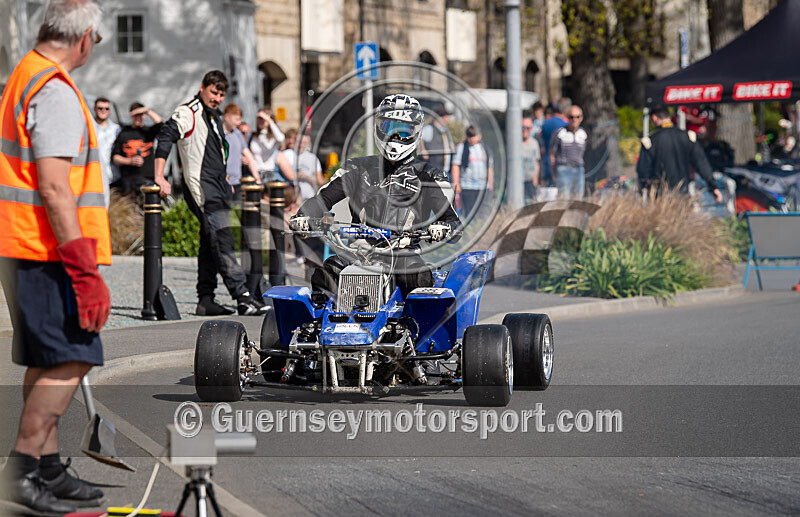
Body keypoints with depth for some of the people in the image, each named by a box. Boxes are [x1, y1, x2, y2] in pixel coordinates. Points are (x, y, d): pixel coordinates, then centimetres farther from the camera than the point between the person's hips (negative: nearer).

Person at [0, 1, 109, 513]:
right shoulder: (56, 92, -16)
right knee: (71, 360, -8)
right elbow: (54, 189, -22)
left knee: (48, 362, 14)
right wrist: (84, 271, -23)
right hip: (49, 249, -10)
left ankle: (49, 470, 18)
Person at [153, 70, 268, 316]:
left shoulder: (214, 116, 21)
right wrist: (159, 178, -25)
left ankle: (206, 300, 11)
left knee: (210, 245, 9)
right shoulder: (188, 114, -8)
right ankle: (242, 297, -23)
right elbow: (166, 137, -17)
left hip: (217, 188, 9)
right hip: (201, 189, -9)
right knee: (223, 242, -16)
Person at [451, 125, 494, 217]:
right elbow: (455, 166, -1)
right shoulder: (461, 147, 3)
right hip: (467, 187, -3)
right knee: (468, 213, -8)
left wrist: (491, 185, 16)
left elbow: (490, 168, 19)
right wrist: (456, 184, -9)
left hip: (483, 187, 3)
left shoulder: (484, 148, 14)